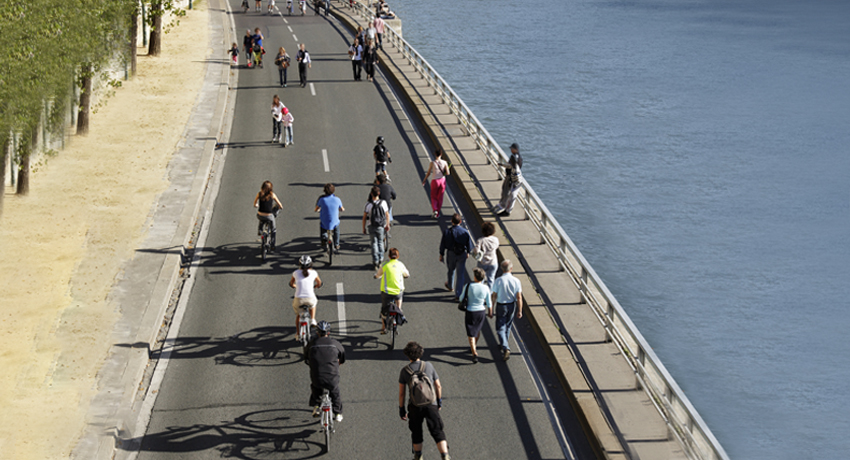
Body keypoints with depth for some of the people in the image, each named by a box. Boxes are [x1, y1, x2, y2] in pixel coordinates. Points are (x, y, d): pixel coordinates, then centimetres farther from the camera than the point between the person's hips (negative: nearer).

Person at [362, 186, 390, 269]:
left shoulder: (368, 204, -14)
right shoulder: (383, 203, -10)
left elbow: (364, 217, -9)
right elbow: (387, 215, 0)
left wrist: (364, 228, 2)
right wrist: (387, 225, 15)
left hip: (372, 227, -1)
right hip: (381, 227, 1)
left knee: (374, 243, 8)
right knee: (380, 242, 19)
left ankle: (375, 261, 7)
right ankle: (380, 259, 19)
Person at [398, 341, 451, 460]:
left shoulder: (404, 370, -1)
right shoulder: (429, 366, 0)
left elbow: (401, 392, 2)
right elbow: (438, 386, 7)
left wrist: (401, 408, 12)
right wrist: (439, 400, 21)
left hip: (414, 406, 0)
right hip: (431, 404, 0)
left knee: (416, 432, 21)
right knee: (437, 432, 1)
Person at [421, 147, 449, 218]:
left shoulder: (432, 163, -14)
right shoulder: (444, 163, -10)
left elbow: (428, 173, -6)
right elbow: (447, 173, -10)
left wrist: (424, 180, 8)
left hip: (435, 181, -2)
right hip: (442, 181, 2)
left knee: (434, 197, 16)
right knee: (440, 197, 15)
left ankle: (435, 210, -7)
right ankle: (438, 213, 22)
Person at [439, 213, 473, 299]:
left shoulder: (447, 232, -16)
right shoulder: (465, 232, -13)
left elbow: (443, 244, -8)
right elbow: (469, 244, -1)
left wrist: (441, 255, 5)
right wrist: (468, 252, 17)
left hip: (451, 254, 0)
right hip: (462, 254, 0)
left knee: (451, 270, 26)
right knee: (460, 274, 6)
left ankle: (449, 285, 50)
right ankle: (458, 294, 6)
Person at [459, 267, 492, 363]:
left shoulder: (468, 286, -19)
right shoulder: (486, 288, -11)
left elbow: (461, 299, -7)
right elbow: (489, 303, -2)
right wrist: (490, 312, 15)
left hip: (470, 312, -3)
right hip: (481, 311, 3)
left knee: (471, 334, 5)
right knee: (477, 329, 29)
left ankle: (474, 354, -8)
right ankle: (474, 347, 48)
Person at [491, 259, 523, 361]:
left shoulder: (498, 281, -18)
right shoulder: (516, 281, -12)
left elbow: (494, 296, -12)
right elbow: (519, 297, -9)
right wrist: (519, 311, -2)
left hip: (501, 306, -3)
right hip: (512, 306, 3)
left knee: (500, 328, 2)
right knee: (508, 325, 24)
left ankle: (506, 348, -14)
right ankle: (504, 343, 43)